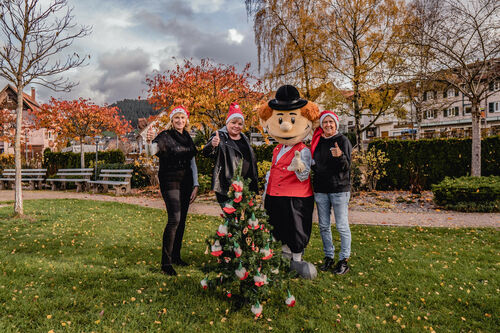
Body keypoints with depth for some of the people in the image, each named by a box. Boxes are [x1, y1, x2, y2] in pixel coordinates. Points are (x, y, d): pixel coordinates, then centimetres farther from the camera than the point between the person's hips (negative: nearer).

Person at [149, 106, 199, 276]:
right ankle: (166, 263, -8)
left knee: (182, 220, 10)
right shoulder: (165, 136, -4)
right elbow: (154, 148, -21)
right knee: (174, 219, -15)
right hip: (170, 181, -6)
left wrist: (195, 185, 13)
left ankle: (176, 256, 24)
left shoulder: (188, 137, 14)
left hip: (186, 182, 6)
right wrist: (152, 144, -43)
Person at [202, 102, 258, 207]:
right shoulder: (220, 137, -3)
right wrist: (212, 146, -44)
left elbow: (252, 161, 25)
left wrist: (254, 184, 21)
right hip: (226, 188, -6)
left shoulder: (245, 139, 17)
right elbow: (206, 153, -20)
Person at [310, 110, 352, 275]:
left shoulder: (343, 140, -3)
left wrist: (340, 156, -29)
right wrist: (312, 165, 0)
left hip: (339, 188, -5)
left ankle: (344, 260, 13)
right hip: (320, 189, 5)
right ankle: (329, 257, 25)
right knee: (324, 226, 11)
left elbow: (347, 167, -11)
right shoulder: (317, 141, 11)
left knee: (342, 226, 1)